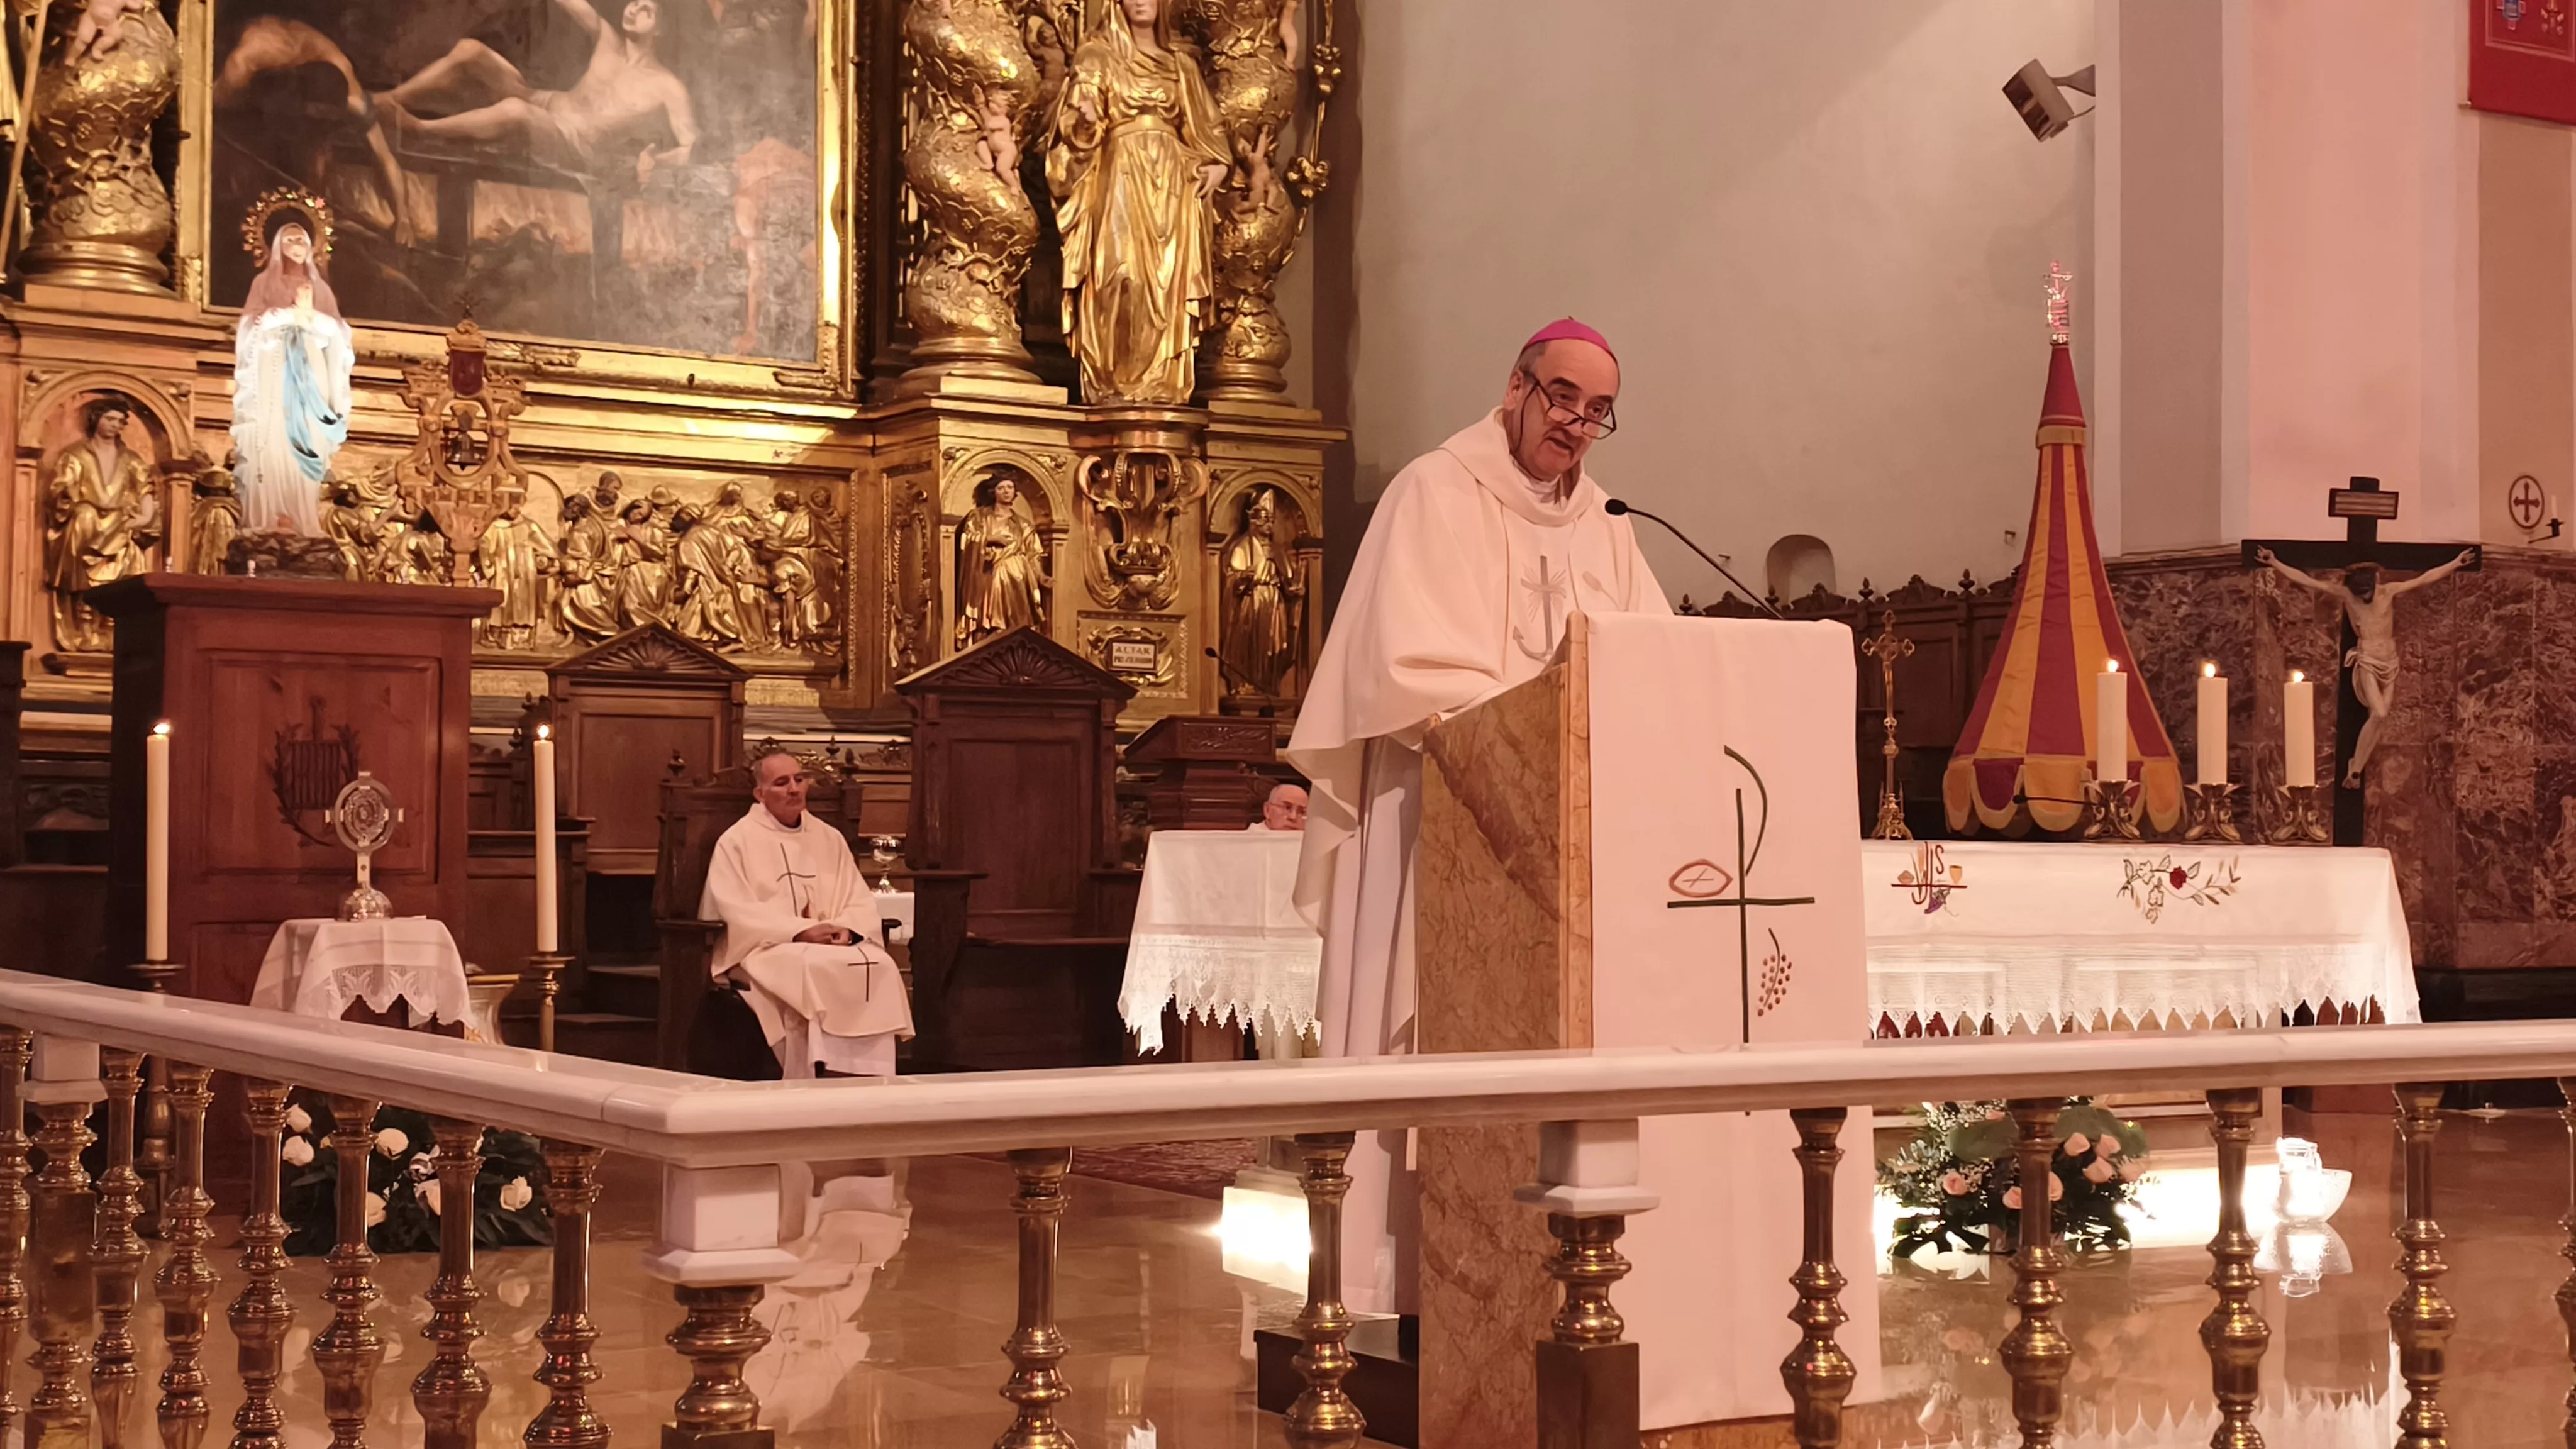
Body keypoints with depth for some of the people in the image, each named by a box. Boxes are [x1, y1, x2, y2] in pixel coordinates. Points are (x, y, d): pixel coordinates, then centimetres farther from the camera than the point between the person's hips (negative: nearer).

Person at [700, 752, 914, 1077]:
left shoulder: (829, 838, 16)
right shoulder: (738, 841, 1)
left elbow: (861, 901, 12)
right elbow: (738, 912, -9)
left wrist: (846, 929, -12)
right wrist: (801, 931, -19)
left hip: (835, 945, 4)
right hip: (765, 951, -4)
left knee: (879, 965, -26)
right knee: (812, 968, -37)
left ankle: (872, 1079, -25)